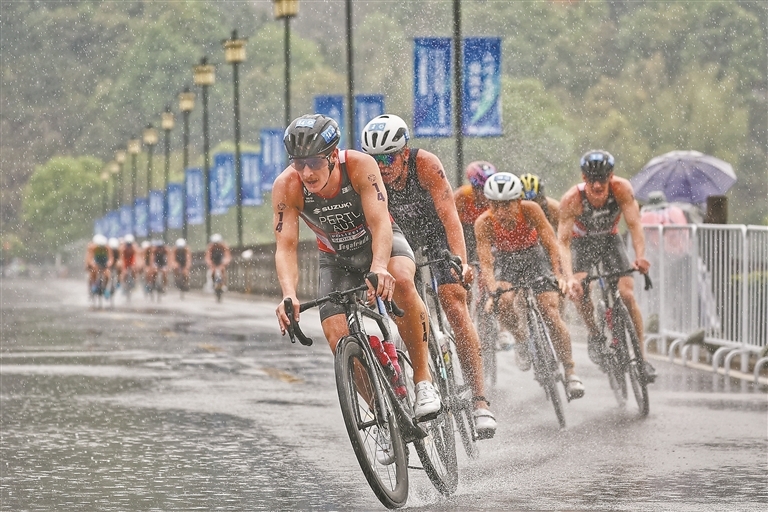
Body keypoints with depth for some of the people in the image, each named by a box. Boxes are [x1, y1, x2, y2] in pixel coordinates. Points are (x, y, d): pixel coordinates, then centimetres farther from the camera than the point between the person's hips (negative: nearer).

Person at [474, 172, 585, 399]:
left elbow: (550, 243, -27)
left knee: (551, 313, -16)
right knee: (504, 303, -30)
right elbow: (485, 261, -31)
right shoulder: (484, 223, -27)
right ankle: (521, 338, 2)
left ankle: (571, 372, -7)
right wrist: (493, 286, -49)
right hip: (505, 263, 0)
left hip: (534, 259, 0)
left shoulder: (530, 209, -27)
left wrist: (558, 274, -40)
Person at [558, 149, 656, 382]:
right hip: (582, 242, -1)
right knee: (580, 290, -26)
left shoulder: (621, 189, -30)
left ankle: (641, 357, -4)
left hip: (610, 240, 1)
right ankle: (594, 335, 0)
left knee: (627, 295, -14)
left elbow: (634, 225, -34)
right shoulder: (572, 199, -33)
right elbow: (563, 241, -34)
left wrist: (640, 256, -51)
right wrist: (570, 278, -48)